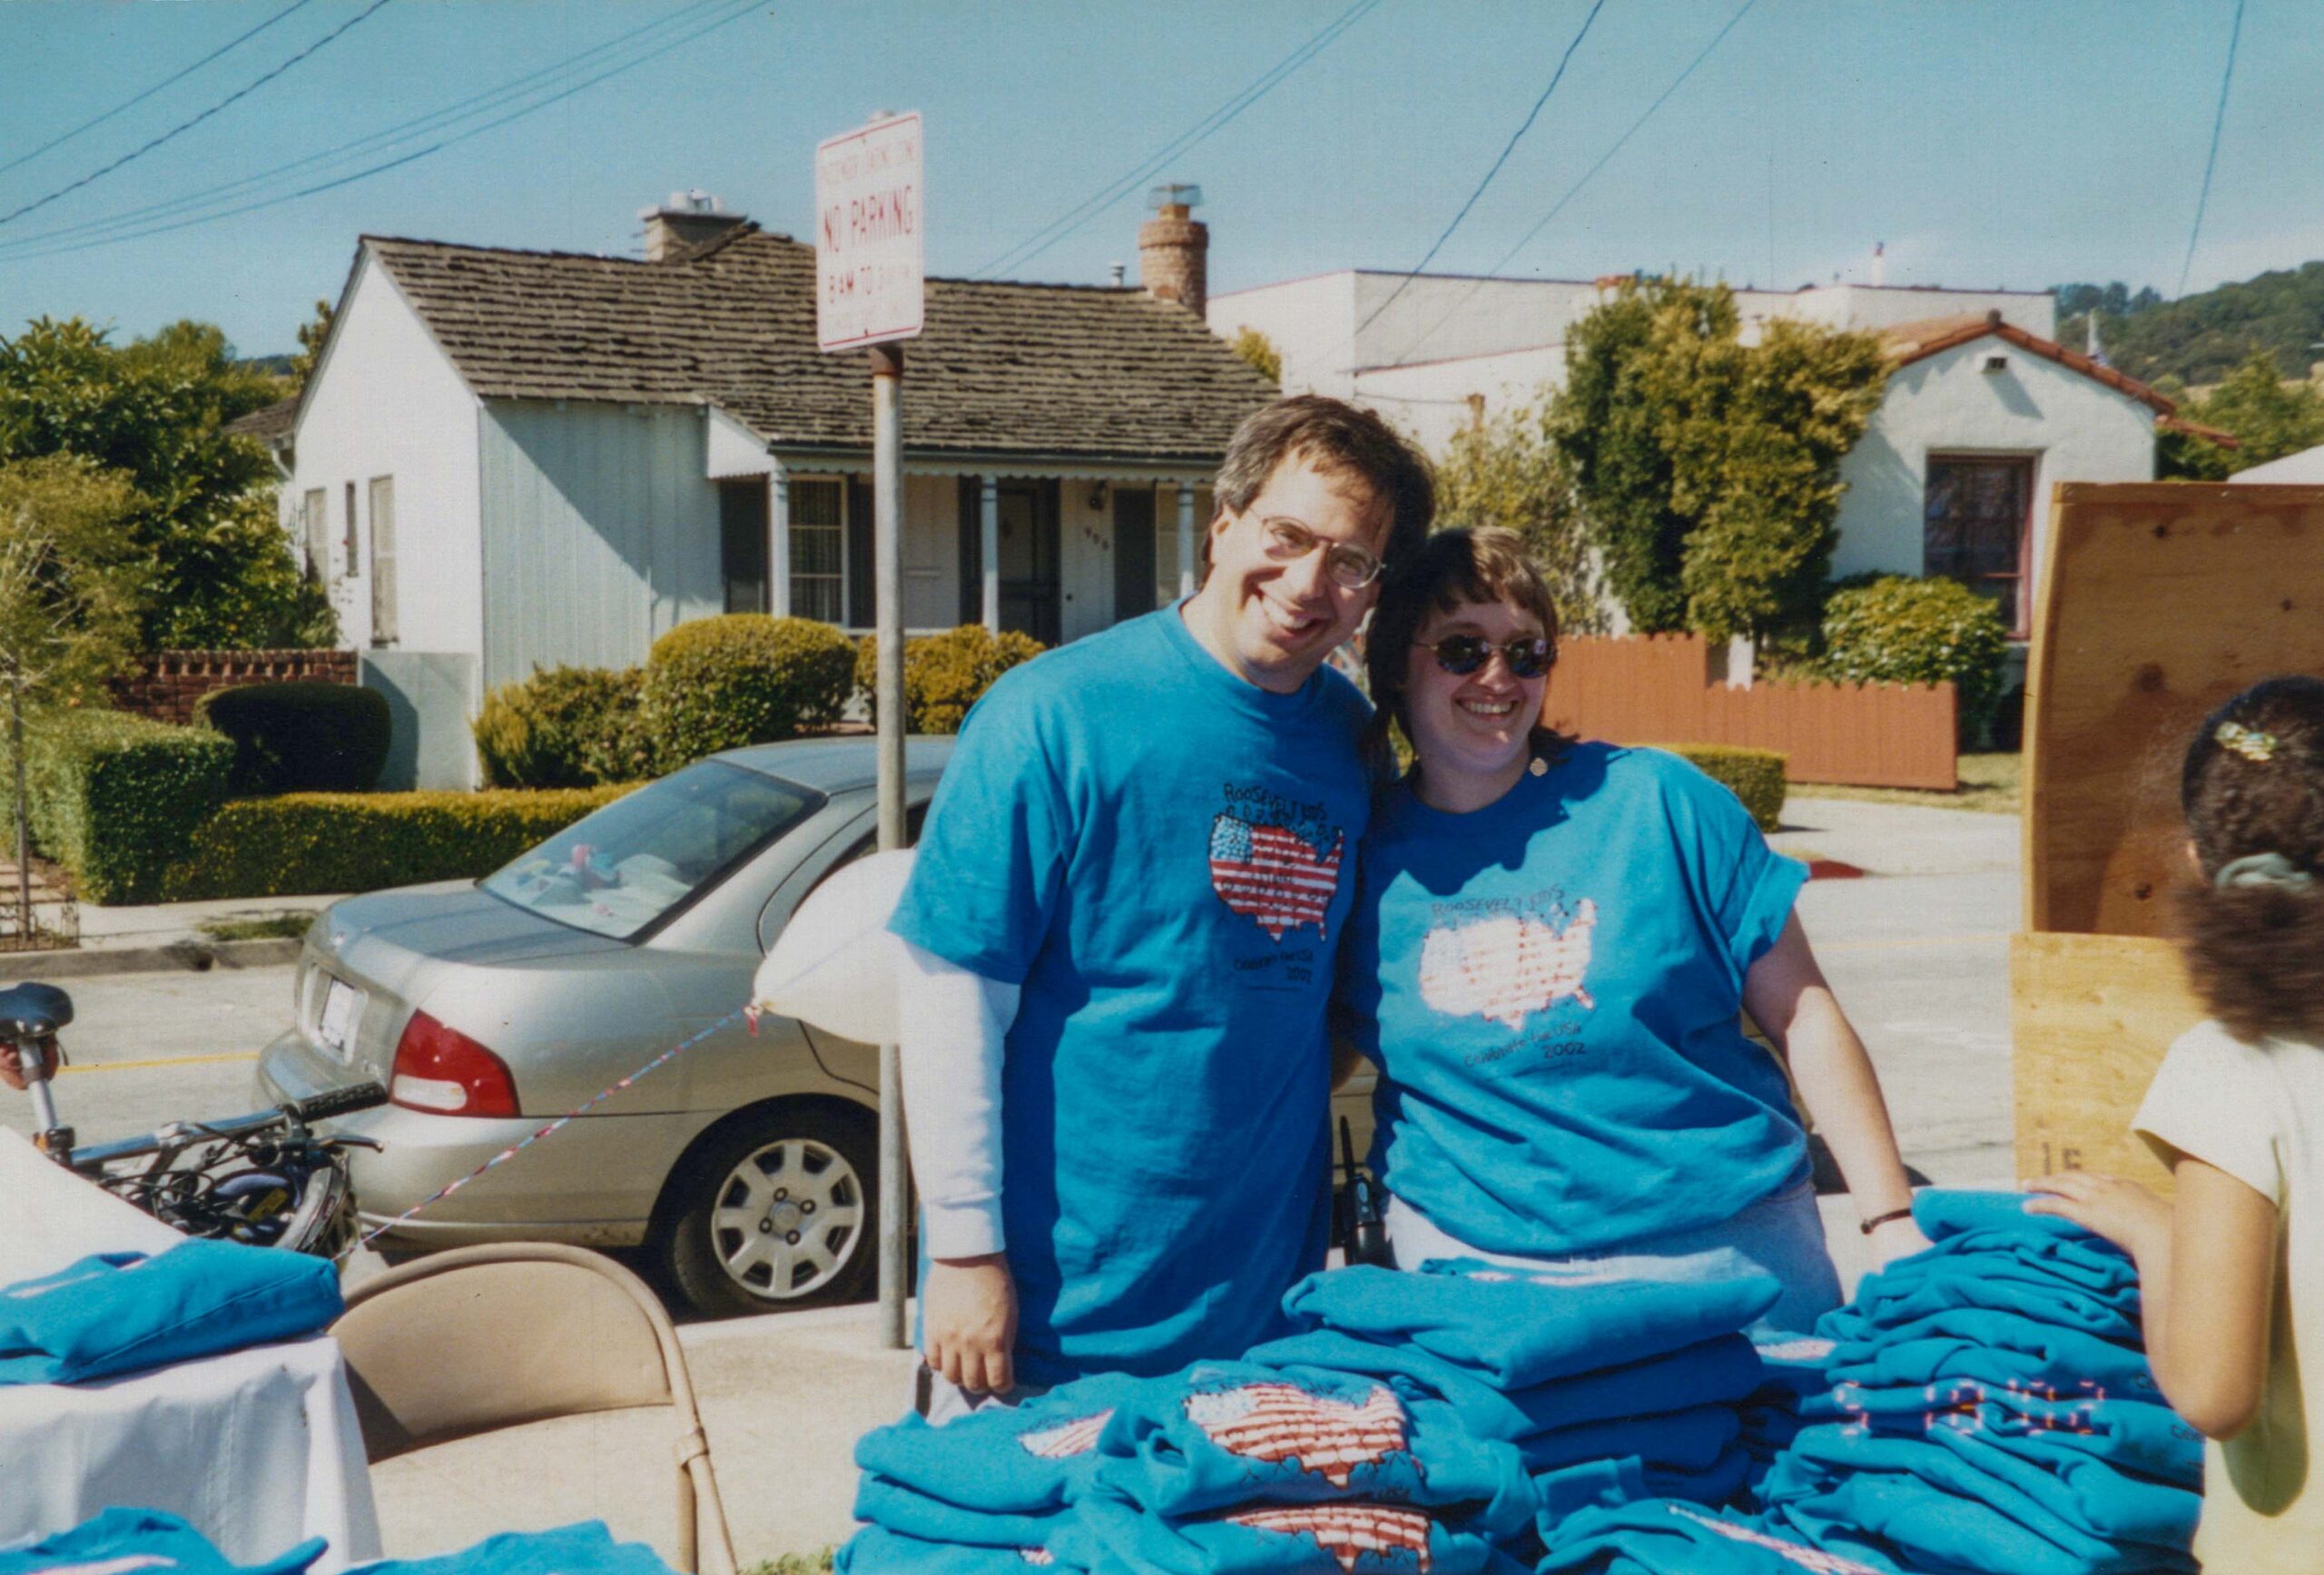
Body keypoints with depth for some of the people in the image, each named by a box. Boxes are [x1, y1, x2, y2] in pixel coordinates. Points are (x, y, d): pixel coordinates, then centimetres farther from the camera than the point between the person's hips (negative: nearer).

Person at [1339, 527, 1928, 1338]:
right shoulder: (1361, 851, 0)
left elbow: (1802, 1015, -2)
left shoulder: (1655, 801, -3)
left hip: (1726, 1247, 0)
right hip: (1473, 1259, 0)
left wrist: (1895, 1226, -6)